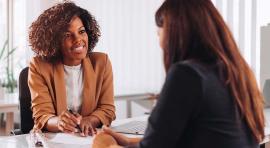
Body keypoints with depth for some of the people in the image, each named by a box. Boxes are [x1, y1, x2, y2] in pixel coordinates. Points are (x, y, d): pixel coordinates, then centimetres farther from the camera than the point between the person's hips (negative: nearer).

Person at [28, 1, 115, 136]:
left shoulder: (101, 62, 2)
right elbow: (42, 116, -9)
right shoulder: (39, 67, -5)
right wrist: (58, 122, -31)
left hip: (92, 136, 1)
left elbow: (107, 109, 0)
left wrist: (87, 121, -21)